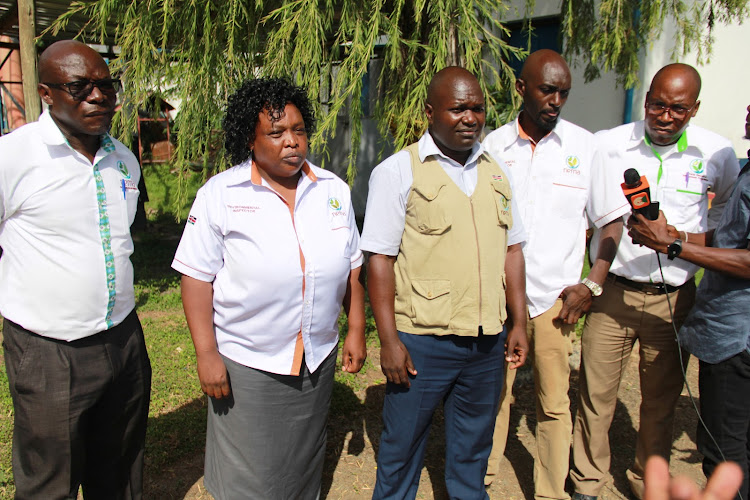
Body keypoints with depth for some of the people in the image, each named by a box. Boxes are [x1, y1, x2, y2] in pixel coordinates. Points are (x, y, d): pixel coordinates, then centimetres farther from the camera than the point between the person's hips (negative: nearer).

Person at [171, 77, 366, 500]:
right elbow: (197, 278, -9)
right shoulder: (220, 194, -9)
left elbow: (352, 267, 9)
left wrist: (357, 330, 7)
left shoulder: (335, 190, 2)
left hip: (318, 361, 4)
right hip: (246, 365, -3)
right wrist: (206, 354, -12)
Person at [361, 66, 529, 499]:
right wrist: (389, 340, -12)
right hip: (423, 341, -4)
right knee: (402, 447, 13)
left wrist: (519, 323, 11)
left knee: (473, 448, 21)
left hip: (488, 340, 5)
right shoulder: (397, 172, -8)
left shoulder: (495, 171, 9)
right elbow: (380, 260, -10)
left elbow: (511, 249, 13)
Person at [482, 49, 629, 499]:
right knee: (493, 394, 10)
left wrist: (592, 284, -3)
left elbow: (613, 219, 6)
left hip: (555, 298, 0)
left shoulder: (584, 146, 1)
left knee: (554, 403, 7)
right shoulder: (494, 145, 2)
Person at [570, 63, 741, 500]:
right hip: (613, 293, -1)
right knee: (595, 394, 4)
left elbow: (729, 207, 21)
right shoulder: (605, 145, -5)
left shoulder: (718, 155, 0)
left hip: (675, 298, 1)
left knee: (662, 401, 14)